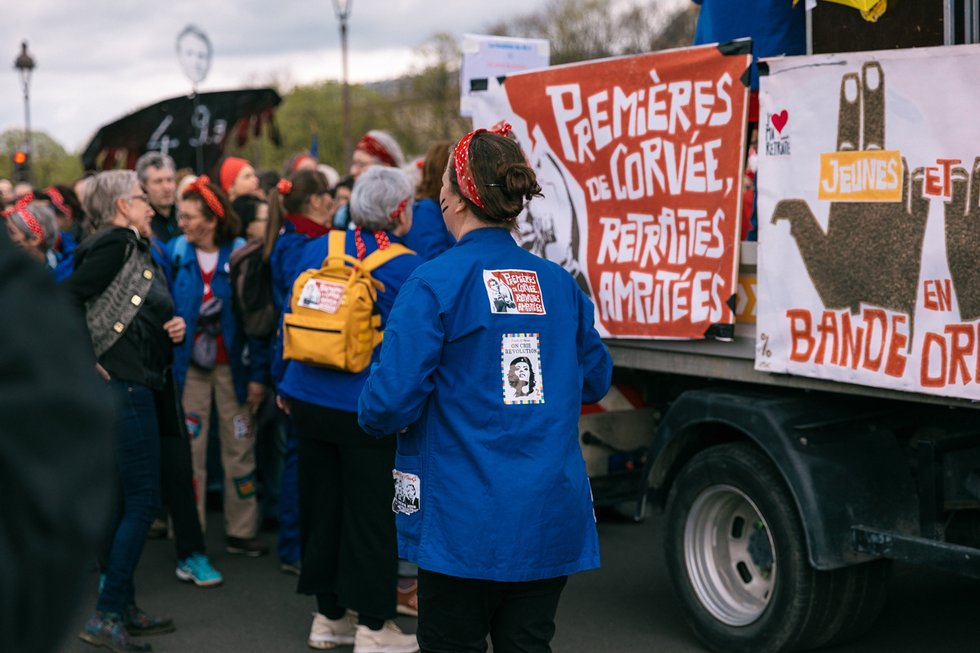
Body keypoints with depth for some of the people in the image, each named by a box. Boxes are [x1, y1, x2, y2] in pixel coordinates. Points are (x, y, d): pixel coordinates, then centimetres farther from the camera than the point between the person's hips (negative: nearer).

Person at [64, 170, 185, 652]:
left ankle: (122, 609, 22)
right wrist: (85, 360, -19)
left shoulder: (135, 250, 17)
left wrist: (173, 328, 2)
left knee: (127, 502, 14)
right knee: (142, 500, -7)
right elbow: (70, 297, -22)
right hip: (123, 386, -10)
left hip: (134, 388, 10)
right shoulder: (115, 245, -11)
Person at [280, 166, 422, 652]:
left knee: (322, 505, 15)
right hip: (368, 411, -5)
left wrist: (287, 384, 18)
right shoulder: (407, 267, -13)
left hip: (309, 403, 5)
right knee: (371, 516, 5)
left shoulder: (317, 249, 2)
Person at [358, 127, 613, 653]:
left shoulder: (434, 283, -12)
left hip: (464, 524, -4)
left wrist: (372, 415, 5)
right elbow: (594, 380, 14)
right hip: (552, 518, 5)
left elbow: (391, 399, -17)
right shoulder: (560, 284, 4)